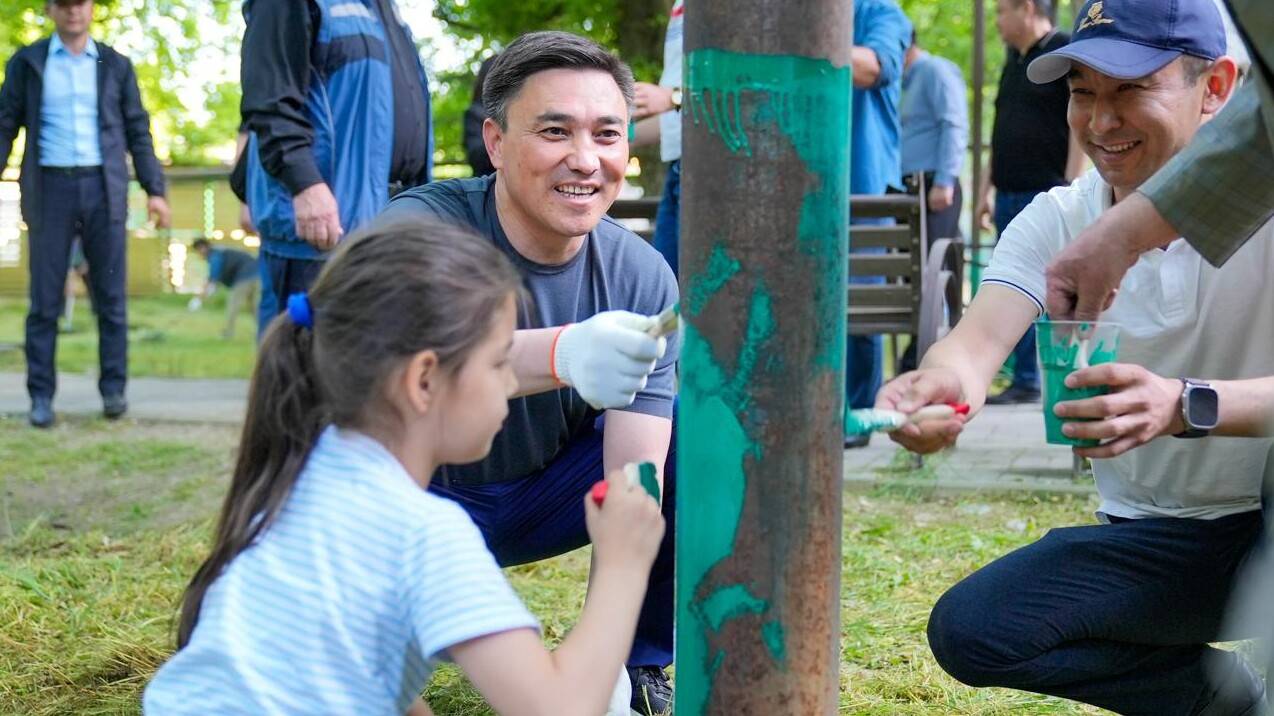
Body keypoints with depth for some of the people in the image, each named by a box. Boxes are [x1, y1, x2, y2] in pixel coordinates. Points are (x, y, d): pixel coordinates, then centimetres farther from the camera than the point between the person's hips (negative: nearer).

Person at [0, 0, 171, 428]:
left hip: (104, 188, 1)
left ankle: (113, 389, 7)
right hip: (51, 188, -1)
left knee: (110, 296, 1)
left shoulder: (116, 66, 10)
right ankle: (41, 396, 2)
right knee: (45, 298, -1)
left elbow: (137, 132, 10)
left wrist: (154, 189, 1)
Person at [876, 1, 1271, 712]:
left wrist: (1188, 407, -49)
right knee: (968, 630, -14)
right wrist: (941, 381, -47)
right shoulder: (1056, 221, -3)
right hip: (1154, 540, 5)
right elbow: (981, 338, -22)